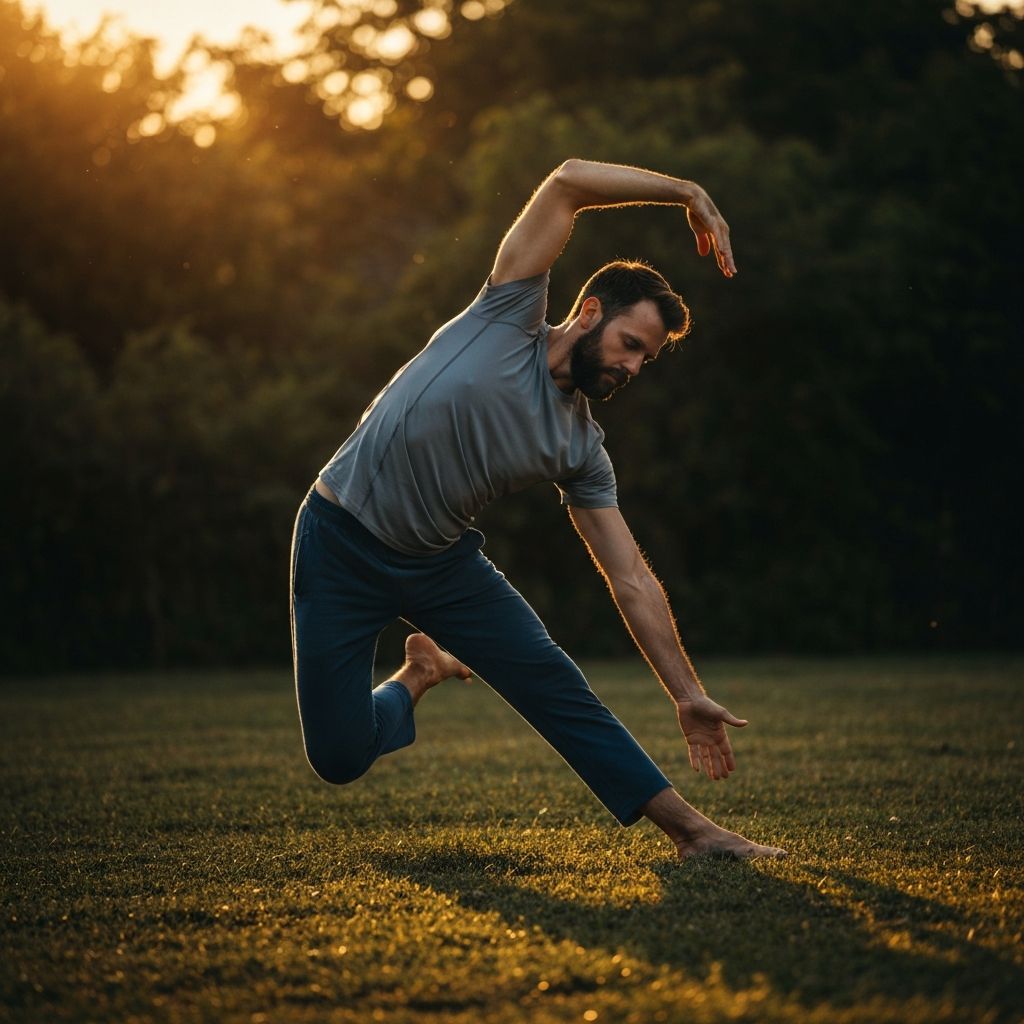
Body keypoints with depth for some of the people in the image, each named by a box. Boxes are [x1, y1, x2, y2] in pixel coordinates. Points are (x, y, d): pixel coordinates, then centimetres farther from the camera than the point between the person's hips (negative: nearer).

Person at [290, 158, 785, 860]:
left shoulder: (581, 448, 0)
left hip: (440, 562, 4)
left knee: (561, 692, -9)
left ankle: (691, 830, 0)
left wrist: (689, 696, -5)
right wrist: (689, 193, -14)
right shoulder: (509, 320, -10)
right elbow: (569, 181, -17)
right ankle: (421, 675, 24)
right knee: (340, 757, -6)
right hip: (342, 546, -4)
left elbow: (632, 580, 1)